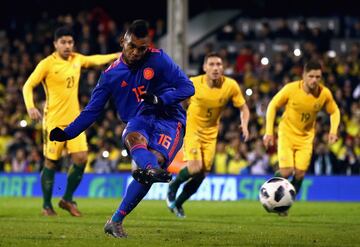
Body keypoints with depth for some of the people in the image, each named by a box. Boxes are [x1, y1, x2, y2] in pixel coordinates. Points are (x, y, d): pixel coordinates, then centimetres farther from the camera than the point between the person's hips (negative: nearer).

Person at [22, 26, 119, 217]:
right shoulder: (47, 64, -10)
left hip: (74, 119, 5)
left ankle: (67, 199, 12)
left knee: (81, 158, -6)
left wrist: (117, 56, 29)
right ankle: (47, 206, 15)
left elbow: (95, 60, 27)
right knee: (51, 163, 0)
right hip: (54, 121, -5)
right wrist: (30, 107, -23)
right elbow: (27, 86, -8)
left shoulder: (77, 59, 7)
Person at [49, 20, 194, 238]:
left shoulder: (158, 59, 1)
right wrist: (67, 133, -1)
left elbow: (187, 87, -1)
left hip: (169, 120, -1)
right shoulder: (111, 75, 7)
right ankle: (152, 169, -73)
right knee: (133, 137, -37)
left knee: (156, 159, -29)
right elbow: (92, 110, 11)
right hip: (139, 122, 2)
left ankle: (116, 221, -23)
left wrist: (160, 99, -18)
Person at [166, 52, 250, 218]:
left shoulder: (231, 86, -15)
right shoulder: (193, 83, -20)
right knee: (195, 168, -22)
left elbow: (243, 108, -4)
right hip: (191, 128, -4)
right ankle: (173, 186, 9)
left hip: (210, 133, 4)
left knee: (202, 174, 5)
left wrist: (244, 125, -22)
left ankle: (178, 203, 27)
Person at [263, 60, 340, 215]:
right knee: (286, 171, -16)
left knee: (300, 174, -3)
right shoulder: (291, 89, -21)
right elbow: (273, 106, -8)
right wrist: (269, 132, -10)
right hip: (287, 133, -2)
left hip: (306, 137, 3)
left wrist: (333, 130, -10)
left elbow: (334, 111, 6)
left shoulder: (325, 93, -14)